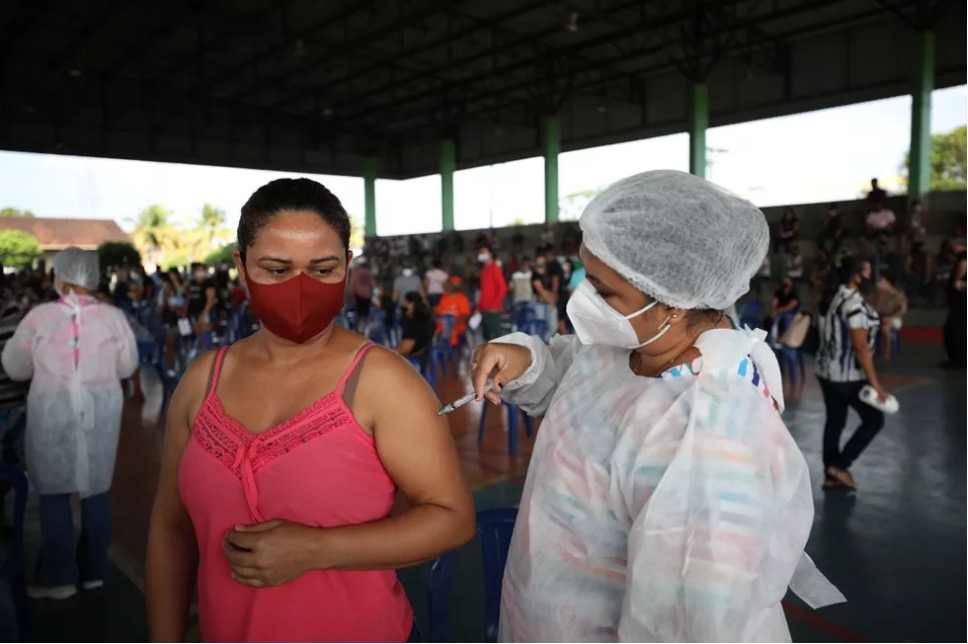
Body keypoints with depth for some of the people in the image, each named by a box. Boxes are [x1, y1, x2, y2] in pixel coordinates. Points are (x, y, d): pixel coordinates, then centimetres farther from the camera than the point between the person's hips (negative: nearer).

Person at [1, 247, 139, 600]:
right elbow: (128, 366, 5)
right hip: (101, 412, 2)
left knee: (54, 491, 11)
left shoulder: (39, 316, -8)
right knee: (96, 489, 13)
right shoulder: (113, 317, -6)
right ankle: (94, 570, 23)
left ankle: (59, 577, 16)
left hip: (52, 412, -2)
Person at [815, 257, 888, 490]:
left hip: (827, 371, 9)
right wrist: (874, 381, -21)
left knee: (834, 421, 13)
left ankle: (831, 475, 20)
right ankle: (840, 466, 5)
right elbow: (861, 346, -23)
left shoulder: (831, 298, 8)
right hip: (849, 376, -9)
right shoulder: (853, 303, -20)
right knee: (874, 419, 6)